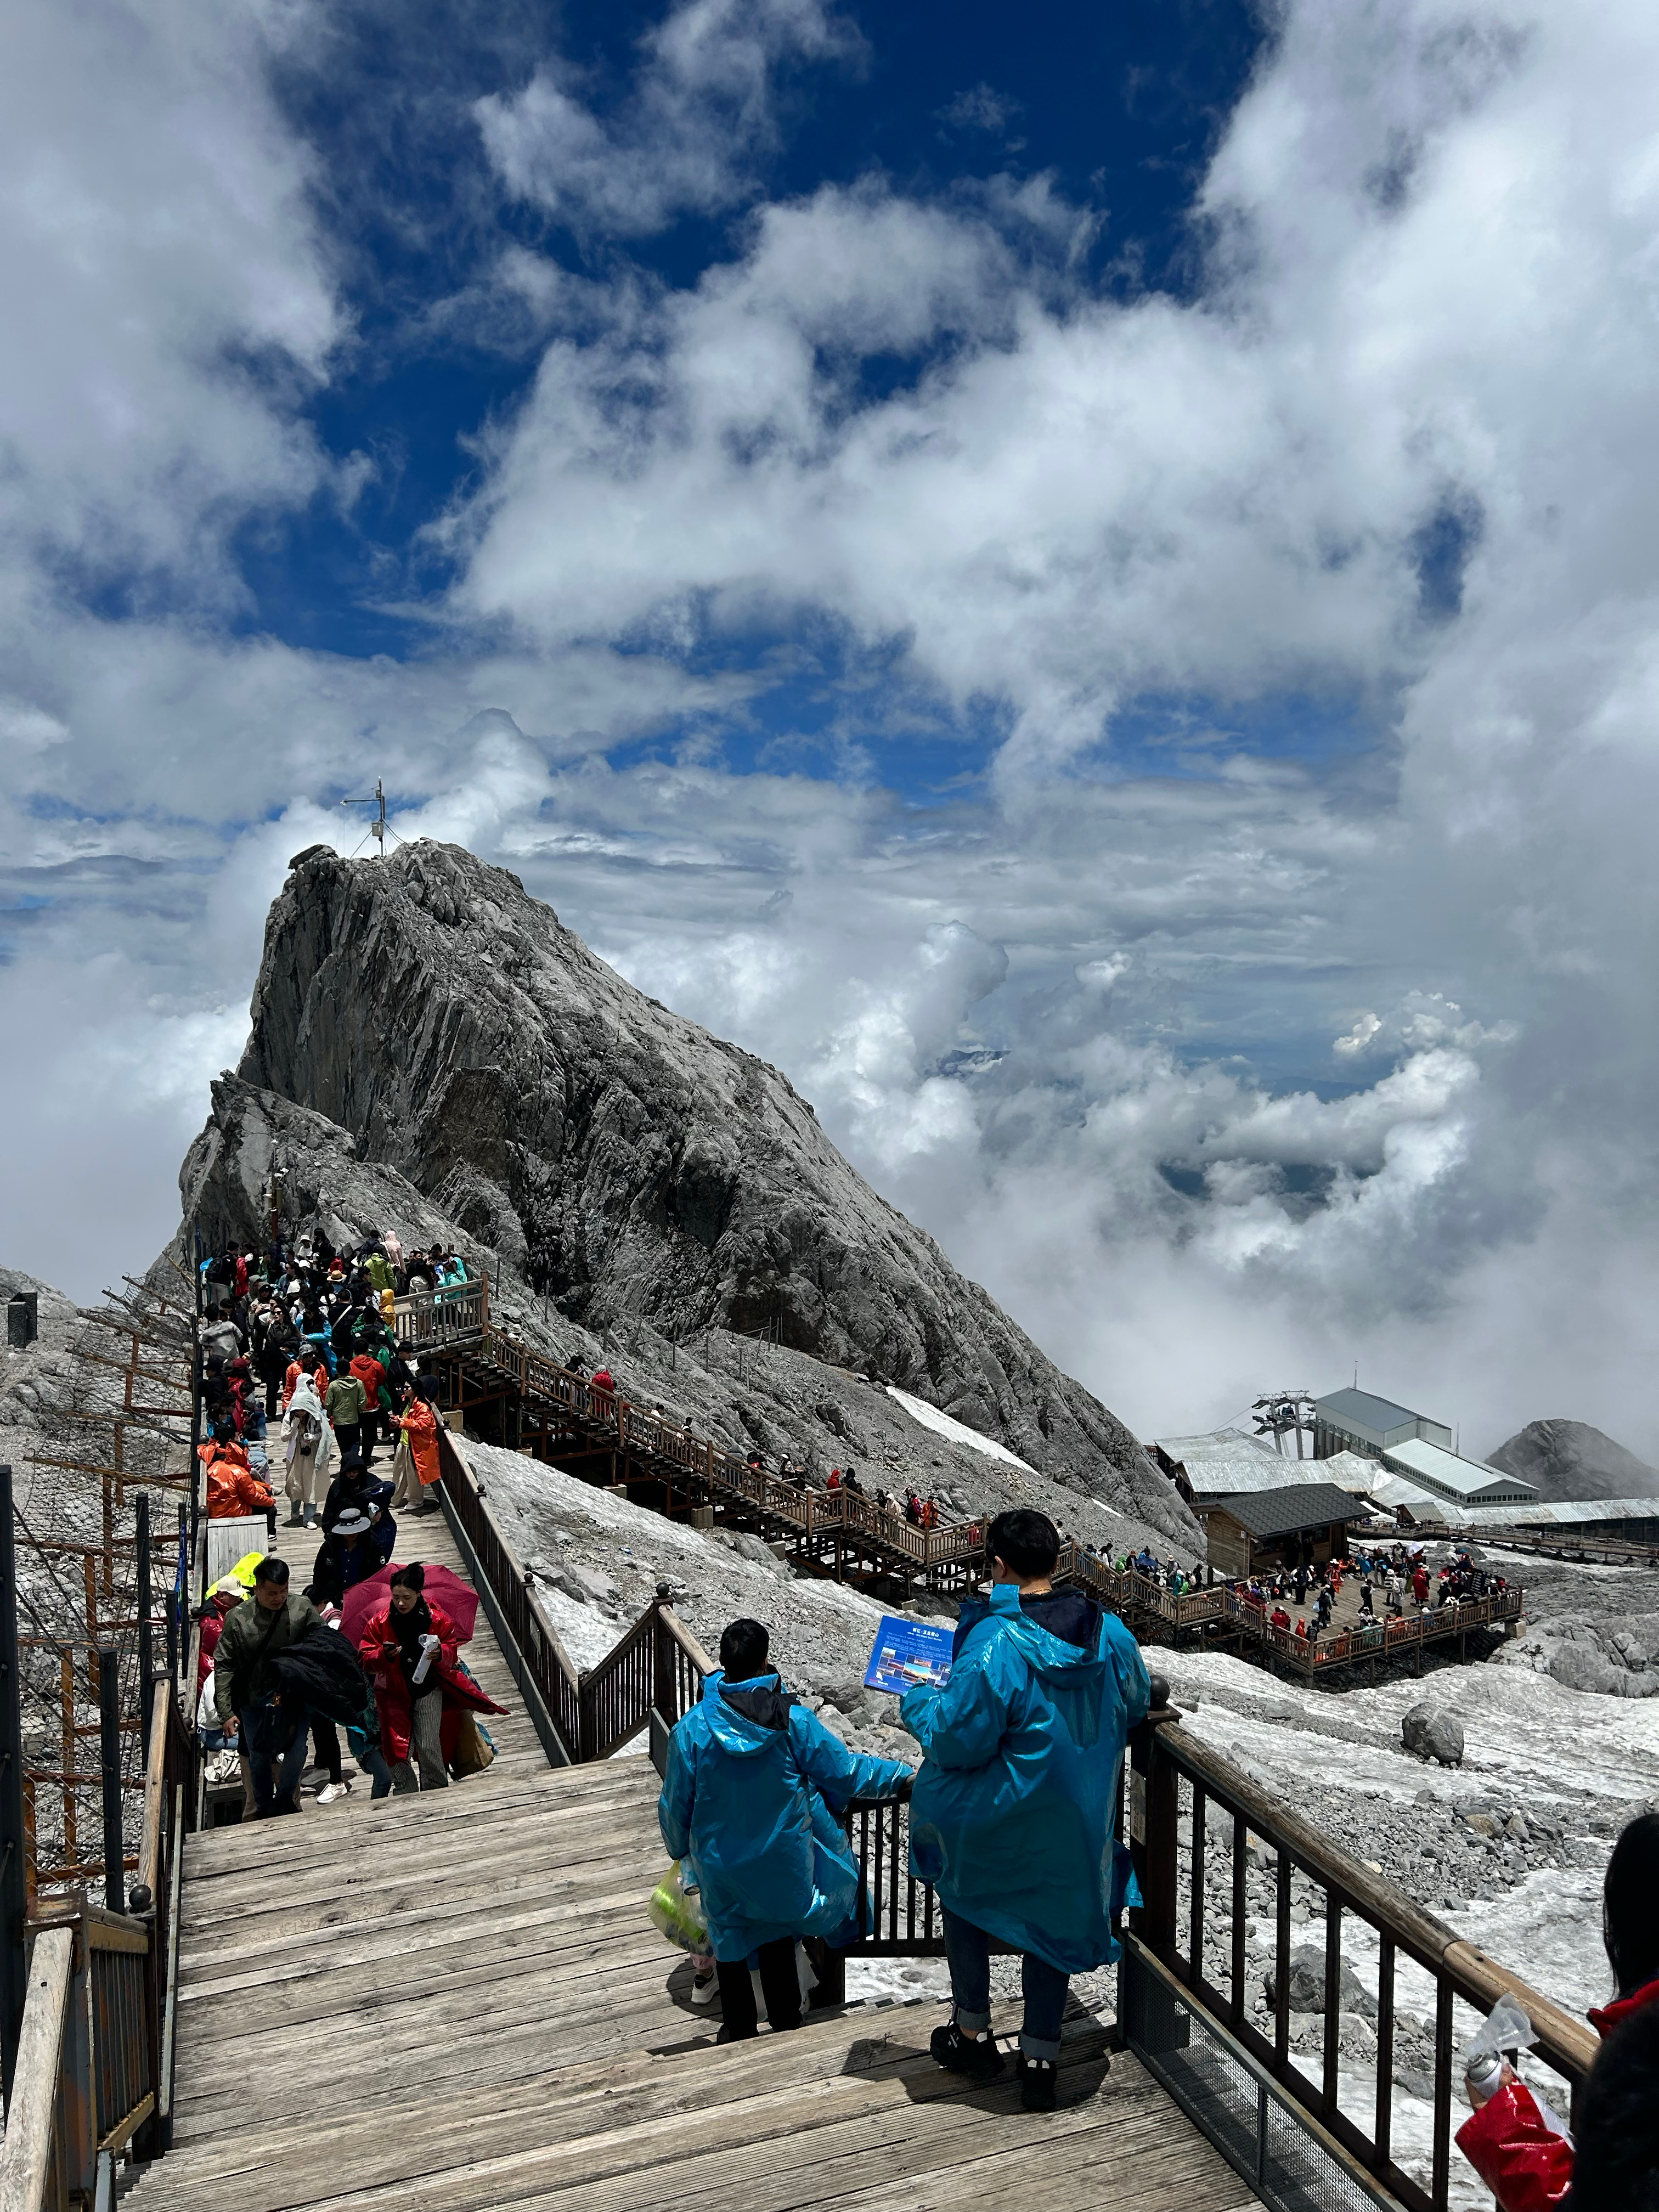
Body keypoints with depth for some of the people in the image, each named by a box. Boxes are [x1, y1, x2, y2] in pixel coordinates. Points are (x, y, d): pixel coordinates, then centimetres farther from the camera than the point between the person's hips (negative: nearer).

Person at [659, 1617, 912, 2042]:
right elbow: (846, 1772, -10)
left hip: (720, 1865, 0)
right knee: (777, 1940, 23)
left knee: (730, 1943, 22)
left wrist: (679, 1849, 14)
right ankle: (785, 2022, 35)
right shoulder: (795, 1721, -20)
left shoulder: (691, 1729, -19)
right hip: (783, 1863, 0)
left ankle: (738, 2029, 35)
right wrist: (902, 1777, 7)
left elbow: (675, 1805, -7)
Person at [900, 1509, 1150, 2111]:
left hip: (997, 1825, -4)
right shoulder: (1111, 1634, -9)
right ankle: (1039, 2062, 28)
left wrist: (918, 1700, -7)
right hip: (1078, 1825, 4)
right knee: (1052, 1920, 22)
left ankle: (973, 2035, 34)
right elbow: (1135, 1707, 9)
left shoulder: (993, 1646, -29)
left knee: (965, 1902, 24)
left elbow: (956, 1741, -25)